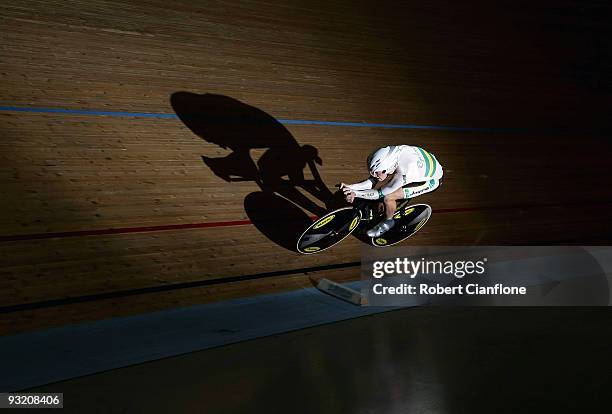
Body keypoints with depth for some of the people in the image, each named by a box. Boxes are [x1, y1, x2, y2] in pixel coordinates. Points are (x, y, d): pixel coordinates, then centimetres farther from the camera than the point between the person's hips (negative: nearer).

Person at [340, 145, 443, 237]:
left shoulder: (404, 173, -40)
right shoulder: (388, 156, -20)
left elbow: (380, 194, -29)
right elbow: (371, 182, -13)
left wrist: (355, 194, -28)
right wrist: (350, 187, -25)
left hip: (430, 180, -7)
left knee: (387, 198, -18)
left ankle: (387, 222, 8)